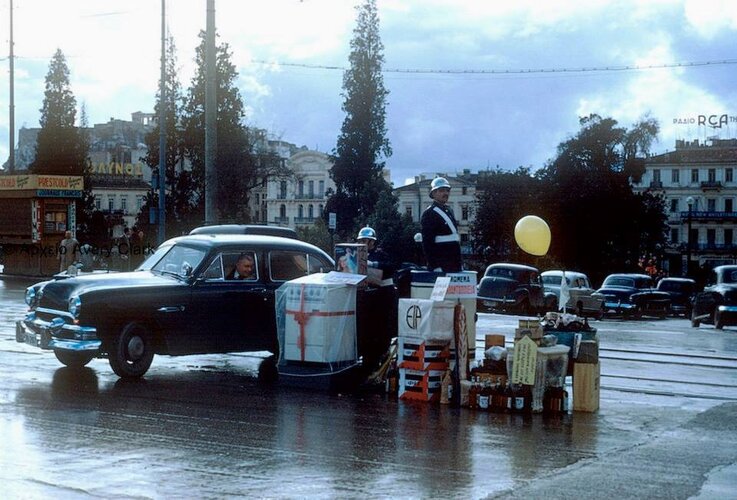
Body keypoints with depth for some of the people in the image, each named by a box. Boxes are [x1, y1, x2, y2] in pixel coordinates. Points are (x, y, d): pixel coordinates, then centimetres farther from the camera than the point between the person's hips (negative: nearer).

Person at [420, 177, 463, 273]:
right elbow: (427, 243, -15)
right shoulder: (429, 213, -9)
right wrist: (435, 266, -20)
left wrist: (460, 262, 17)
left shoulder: (449, 211, 18)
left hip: (455, 265, 9)